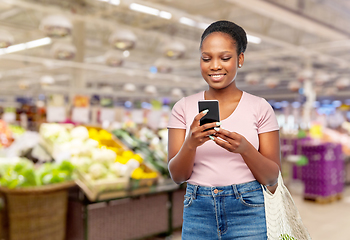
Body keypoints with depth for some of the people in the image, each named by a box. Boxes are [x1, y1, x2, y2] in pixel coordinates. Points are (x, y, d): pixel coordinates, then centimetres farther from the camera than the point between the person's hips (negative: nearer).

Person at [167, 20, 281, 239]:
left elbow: (272, 177, -3)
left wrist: (245, 148, -21)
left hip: (247, 211, -1)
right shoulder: (184, 108, 0)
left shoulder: (260, 108, -3)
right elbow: (177, 176, -2)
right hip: (198, 212, 1)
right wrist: (191, 143, -21)